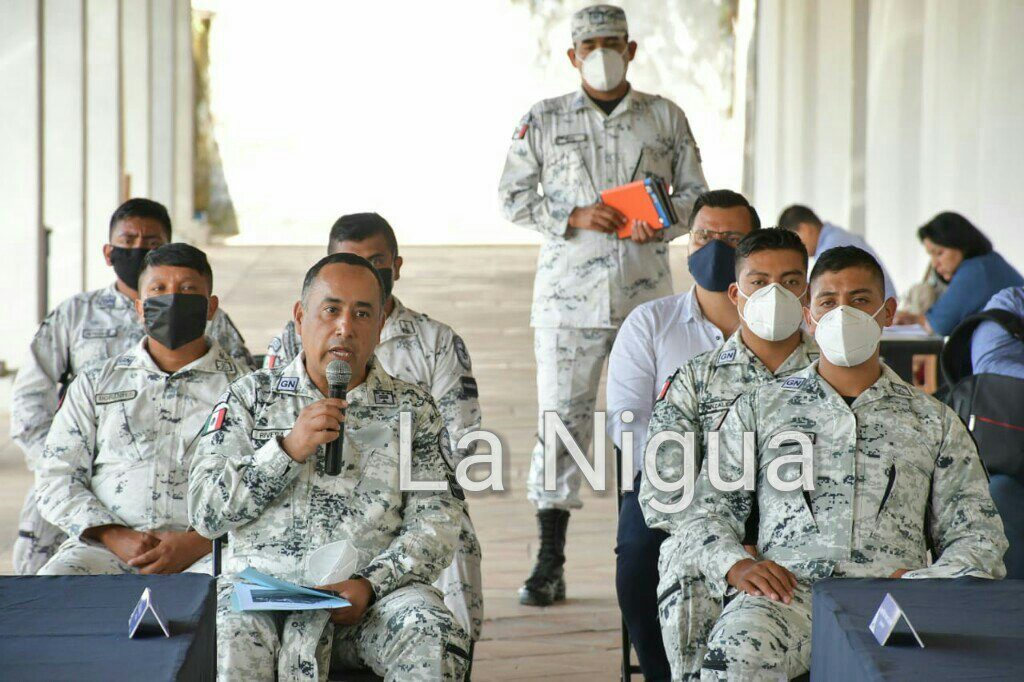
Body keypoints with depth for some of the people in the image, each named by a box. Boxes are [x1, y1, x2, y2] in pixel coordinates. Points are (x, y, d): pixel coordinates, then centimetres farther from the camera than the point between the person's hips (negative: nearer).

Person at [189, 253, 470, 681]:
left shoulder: (412, 409, 13)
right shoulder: (251, 397, 13)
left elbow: (436, 524, 4)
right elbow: (205, 513, 4)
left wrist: (370, 585, -13)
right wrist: (288, 449, -8)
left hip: (378, 586, 1)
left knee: (435, 644, -31)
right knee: (229, 645, -35)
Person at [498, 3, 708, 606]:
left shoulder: (667, 118, 10)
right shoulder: (543, 121, 8)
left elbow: (695, 193, 13)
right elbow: (513, 196, 6)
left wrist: (662, 222, -9)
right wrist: (573, 217, -10)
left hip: (647, 291, 1)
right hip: (567, 294, -1)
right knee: (561, 419, -3)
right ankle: (550, 564, 2)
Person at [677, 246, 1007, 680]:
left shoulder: (933, 421, 23)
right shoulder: (759, 408, 22)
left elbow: (977, 532, 18)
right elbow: (705, 513, 17)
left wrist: (931, 578, -5)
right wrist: (735, 564, -6)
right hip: (791, 590, -1)